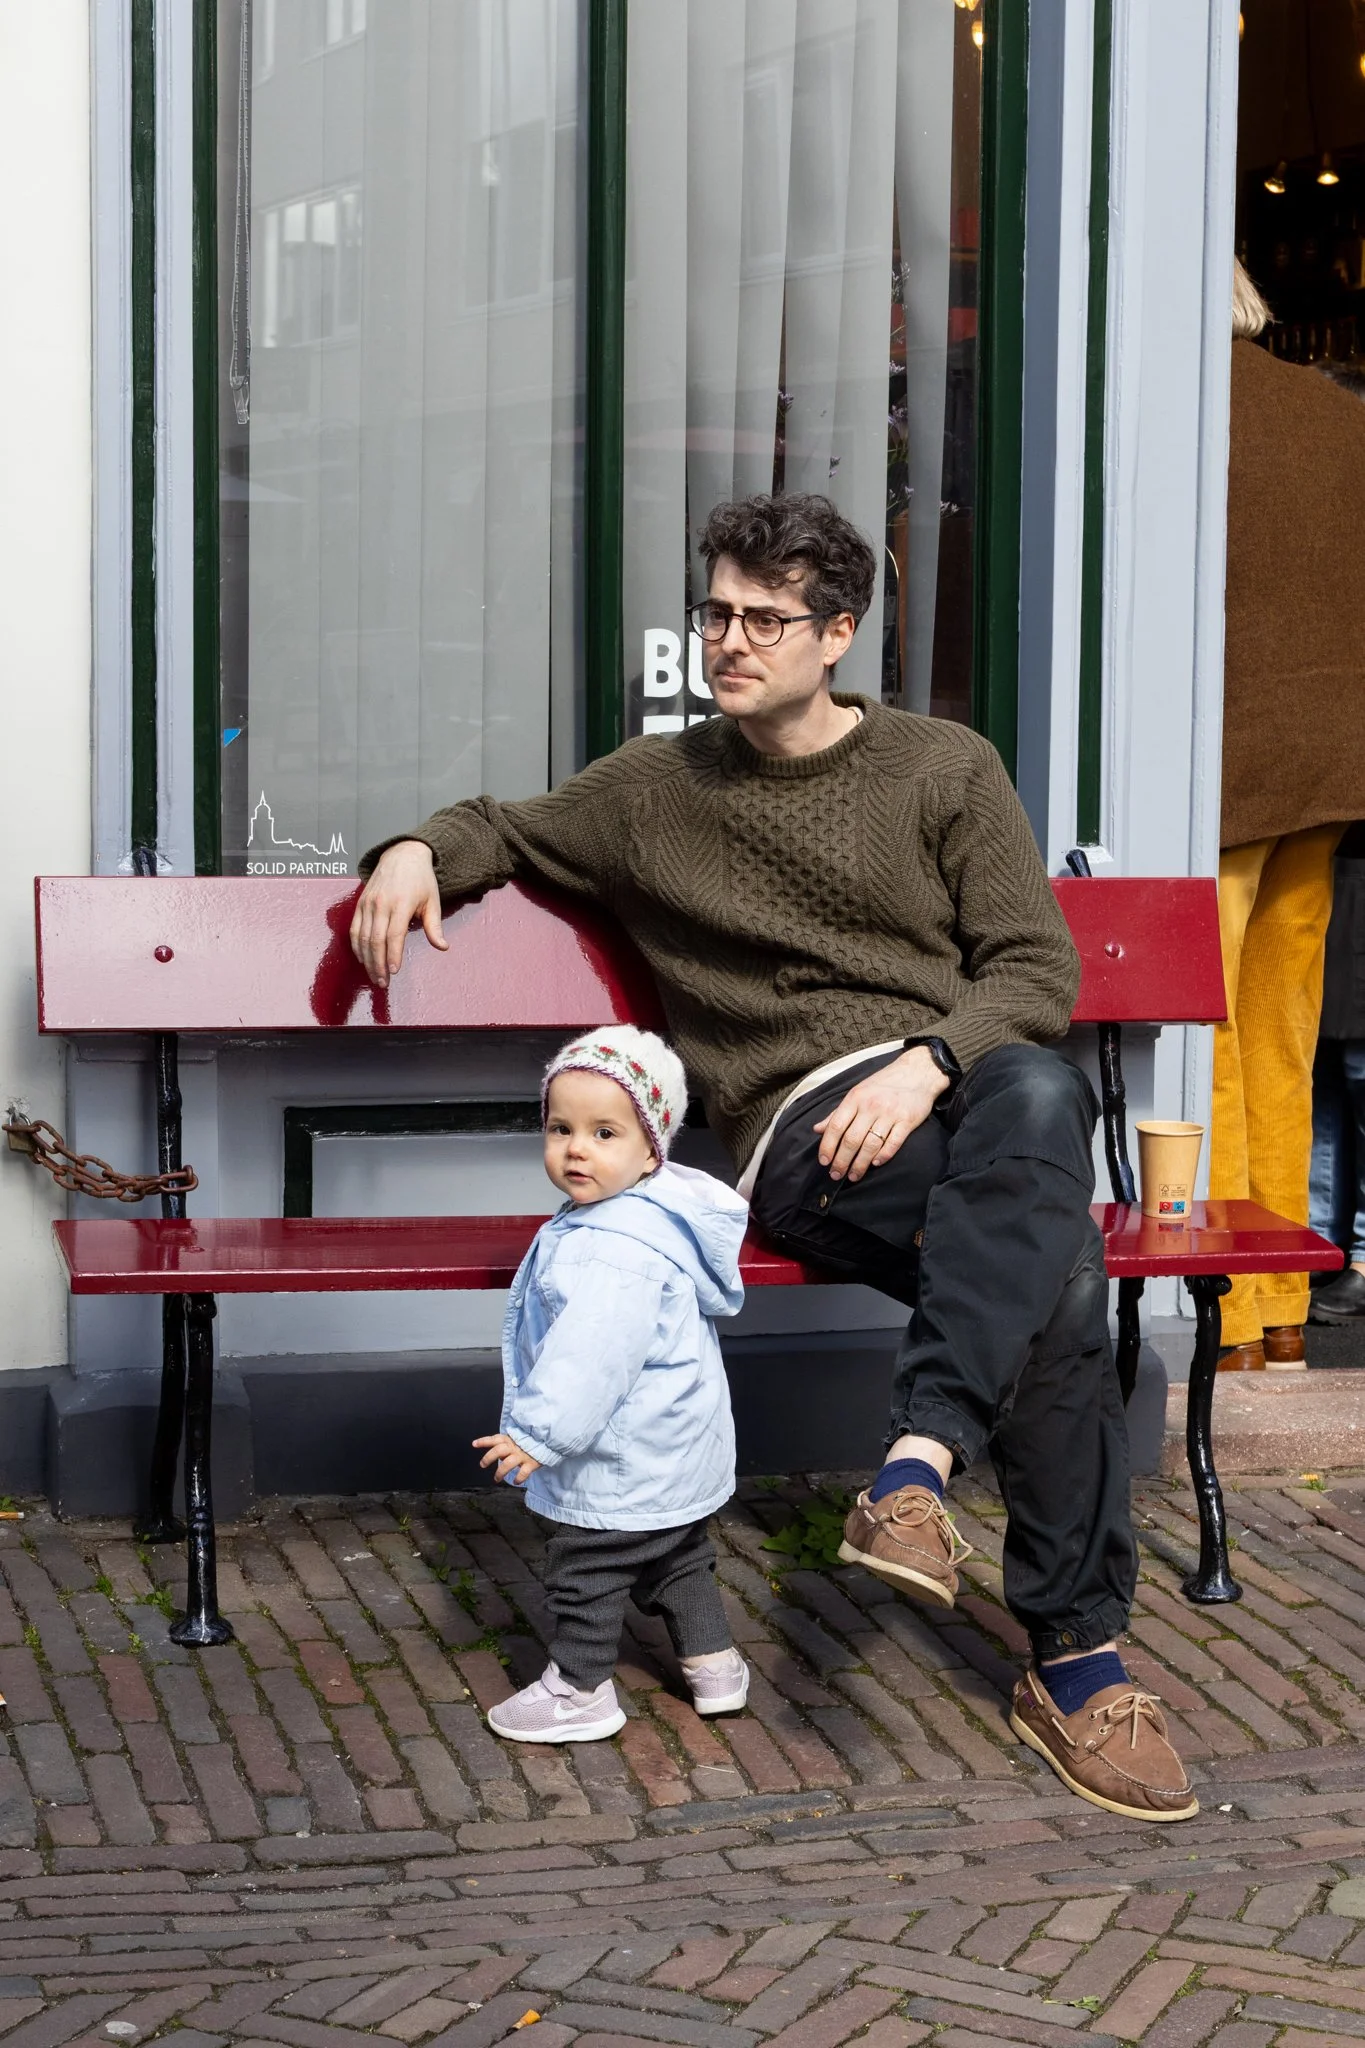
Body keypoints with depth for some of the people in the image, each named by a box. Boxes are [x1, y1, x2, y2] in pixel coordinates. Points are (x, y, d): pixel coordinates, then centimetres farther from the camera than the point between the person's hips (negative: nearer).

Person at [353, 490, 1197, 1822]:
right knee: (1056, 1276, -35)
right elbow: (510, 832, 34)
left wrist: (928, 1062, -13)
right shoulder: (653, 788, 18)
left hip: (968, 1081, 1)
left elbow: (1038, 967, 7)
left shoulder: (944, 768, 14)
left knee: (1040, 1095, -42)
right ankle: (1075, 1666, -34)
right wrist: (422, 848, 9)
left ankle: (917, 1465, -46)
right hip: (801, 1129, -1)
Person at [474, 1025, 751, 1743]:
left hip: (618, 1467, -10)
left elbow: (588, 1357, -36)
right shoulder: (658, 1213, 2)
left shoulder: (612, 1251, -31)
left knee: (587, 1574, 8)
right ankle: (712, 1662, 37)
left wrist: (541, 1433, -32)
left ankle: (579, 1690, 21)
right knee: (681, 1559, 25)